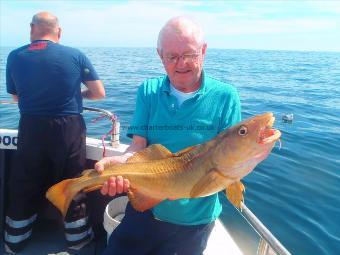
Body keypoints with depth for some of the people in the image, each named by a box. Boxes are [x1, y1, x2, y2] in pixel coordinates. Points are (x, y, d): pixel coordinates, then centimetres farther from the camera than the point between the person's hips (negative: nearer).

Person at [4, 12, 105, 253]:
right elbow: (99, 93, -2)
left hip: (31, 129, 2)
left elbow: (16, 96, 12)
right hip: (69, 128, -1)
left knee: (24, 186, 18)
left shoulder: (15, 57, 1)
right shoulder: (75, 55, -5)